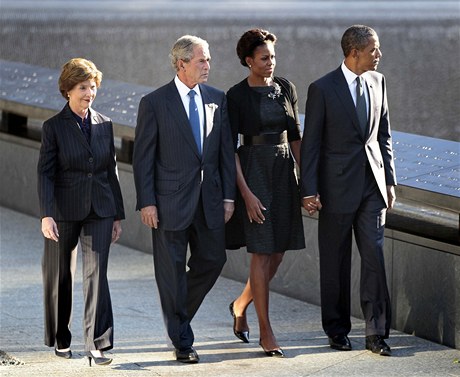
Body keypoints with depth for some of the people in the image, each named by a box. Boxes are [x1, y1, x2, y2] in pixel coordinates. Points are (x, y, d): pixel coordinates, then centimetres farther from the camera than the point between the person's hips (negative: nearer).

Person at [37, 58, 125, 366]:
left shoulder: (105, 125, 8)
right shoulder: (54, 127, -3)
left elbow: (111, 170, 11)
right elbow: (45, 173, -7)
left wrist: (118, 215, 11)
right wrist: (46, 215, -17)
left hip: (99, 210, 2)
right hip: (65, 210, -2)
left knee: (97, 273, -9)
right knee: (60, 277, 8)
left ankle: (97, 343, -11)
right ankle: (60, 340, 25)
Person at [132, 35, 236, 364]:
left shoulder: (217, 99, 7)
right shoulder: (155, 103, -6)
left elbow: (226, 150, 9)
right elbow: (143, 157, -5)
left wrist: (228, 195, 4)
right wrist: (146, 202, -11)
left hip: (209, 198, 5)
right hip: (171, 200, -4)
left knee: (213, 260, 9)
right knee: (172, 270, 2)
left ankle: (178, 314, 32)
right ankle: (182, 340, 10)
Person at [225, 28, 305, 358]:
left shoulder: (286, 89, 7)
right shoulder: (236, 96, -7)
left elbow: (295, 136, 13)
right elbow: (229, 148, -9)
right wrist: (246, 193, -15)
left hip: (284, 172, 5)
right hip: (253, 172, -5)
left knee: (277, 254, 8)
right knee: (262, 253, -5)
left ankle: (241, 305, 32)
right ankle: (266, 332, 2)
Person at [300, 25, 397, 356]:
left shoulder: (378, 82, 6)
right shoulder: (323, 89, -9)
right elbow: (310, 143, -7)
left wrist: (390, 179, 11)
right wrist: (310, 191, -10)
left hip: (372, 184, 4)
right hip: (338, 185, -3)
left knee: (375, 257, -3)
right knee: (335, 262, 7)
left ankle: (376, 333, 1)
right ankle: (338, 330, 20)